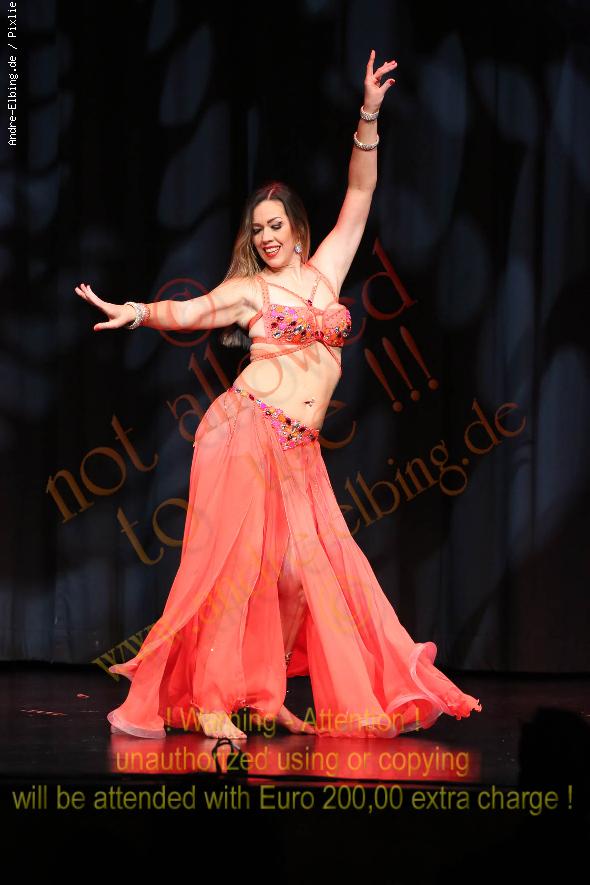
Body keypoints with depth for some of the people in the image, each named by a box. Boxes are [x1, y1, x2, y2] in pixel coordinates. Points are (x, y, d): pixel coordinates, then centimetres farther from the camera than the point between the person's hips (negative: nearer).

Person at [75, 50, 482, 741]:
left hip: (299, 450, 5)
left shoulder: (325, 270, 16)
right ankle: (210, 702, -10)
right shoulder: (248, 289, 7)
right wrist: (136, 313, -28)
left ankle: (264, 697, 9)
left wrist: (368, 119, 5)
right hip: (245, 429, -5)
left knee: (303, 568, 0)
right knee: (236, 560, -11)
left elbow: (359, 198, 13)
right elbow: (186, 313, -8)